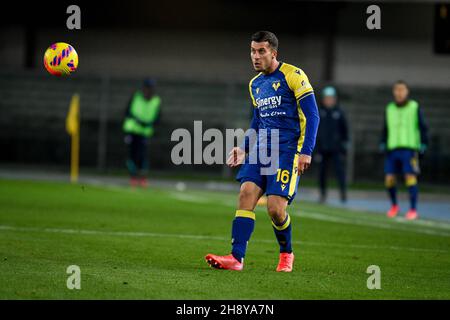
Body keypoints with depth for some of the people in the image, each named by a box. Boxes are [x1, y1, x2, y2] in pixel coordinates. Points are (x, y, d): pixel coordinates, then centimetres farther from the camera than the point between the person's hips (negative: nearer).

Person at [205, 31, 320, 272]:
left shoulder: (293, 76, -7)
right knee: (246, 194, -13)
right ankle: (236, 258, -16)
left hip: (287, 150, -6)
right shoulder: (255, 84, 15)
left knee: (275, 208, -13)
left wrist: (306, 151, -16)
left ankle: (286, 254, 14)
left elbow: (312, 115, -9)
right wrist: (244, 148, 17)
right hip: (261, 149, 6)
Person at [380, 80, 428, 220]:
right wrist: (383, 143, 1)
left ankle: (413, 210, -8)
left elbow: (422, 127, 0)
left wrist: (423, 144, -11)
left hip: (409, 149, -3)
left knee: (410, 177, -14)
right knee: (389, 179, -2)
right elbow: (386, 129, 15)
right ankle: (394, 205, 21)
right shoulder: (389, 109, 10)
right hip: (393, 149, 4)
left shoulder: (415, 107, 0)